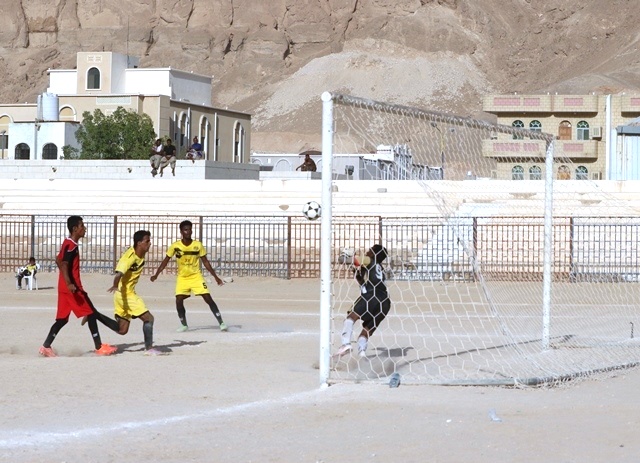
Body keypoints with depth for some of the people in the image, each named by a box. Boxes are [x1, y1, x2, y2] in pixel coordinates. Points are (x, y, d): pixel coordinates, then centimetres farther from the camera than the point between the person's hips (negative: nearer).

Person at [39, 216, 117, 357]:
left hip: (64, 288, 10)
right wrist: (69, 283, -36)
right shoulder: (72, 246, -15)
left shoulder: (67, 243, 15)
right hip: (72, 288, -10)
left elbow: (58, 261, 25)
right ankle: (99, 347, 0)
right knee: (91, 314, -3)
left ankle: (46, 347, 4)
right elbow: (64, 264, -25)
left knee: (62, 319, 10)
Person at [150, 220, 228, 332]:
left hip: (196, 276, -1)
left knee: (208, 298, -9)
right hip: (182, 278, 1)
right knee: (179, 301, -11)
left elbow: (205, 262, 0)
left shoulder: (198, 245, -8)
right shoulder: (175, 246, -9)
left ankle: (221, 323, -3)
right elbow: (165, 261, -3)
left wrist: (215, 276, -2)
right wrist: (156, 274, -12)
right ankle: (184, 325, 9)